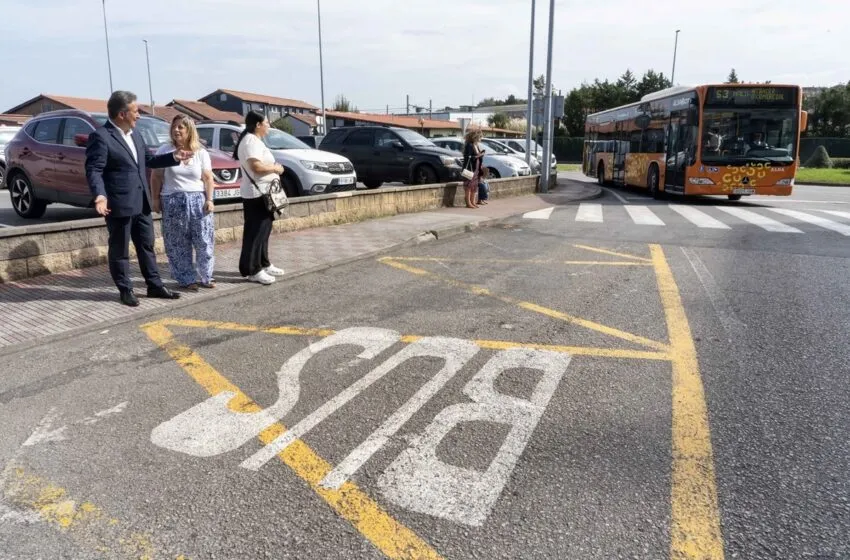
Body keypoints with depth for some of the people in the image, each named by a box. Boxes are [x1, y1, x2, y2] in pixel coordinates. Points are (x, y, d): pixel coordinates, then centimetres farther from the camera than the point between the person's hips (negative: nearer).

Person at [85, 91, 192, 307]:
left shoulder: (135, 136, 15)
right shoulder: (101, 136, -12)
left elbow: (146, 161, 25)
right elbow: (93, 170, -18)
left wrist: (174, 157, 20)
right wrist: (99, 196, -32)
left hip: (141, 203, 8)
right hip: (119, 205, -8)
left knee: (147, 246, 14)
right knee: (120, 250, 5)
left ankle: (155, 286, 24)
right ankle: (125, 290, 15)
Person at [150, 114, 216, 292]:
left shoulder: (201, 153, 6)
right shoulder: (165, 150, 2)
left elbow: (208, 178, 3)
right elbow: (156, 177, 4)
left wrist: (209, 199, -7)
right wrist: (156, 199, -1)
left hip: (198, 201, 1)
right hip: (173, 202, -1)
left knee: (204, 241, 0)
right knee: (178, 245, 1)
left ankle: (205, 276, 13)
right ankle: (186, 279, 11)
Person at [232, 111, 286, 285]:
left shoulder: (254, 140, 17)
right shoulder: (251, 141, -16)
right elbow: (256, 166, -27)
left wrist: (273, 167, 9)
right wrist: (276, 168, -14)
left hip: (262, 192, 11)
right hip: (257, 194, -11)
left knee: (263, 231, 16)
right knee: (255, 233, -7)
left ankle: (263, 264, 25)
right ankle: (252, 270, -4)